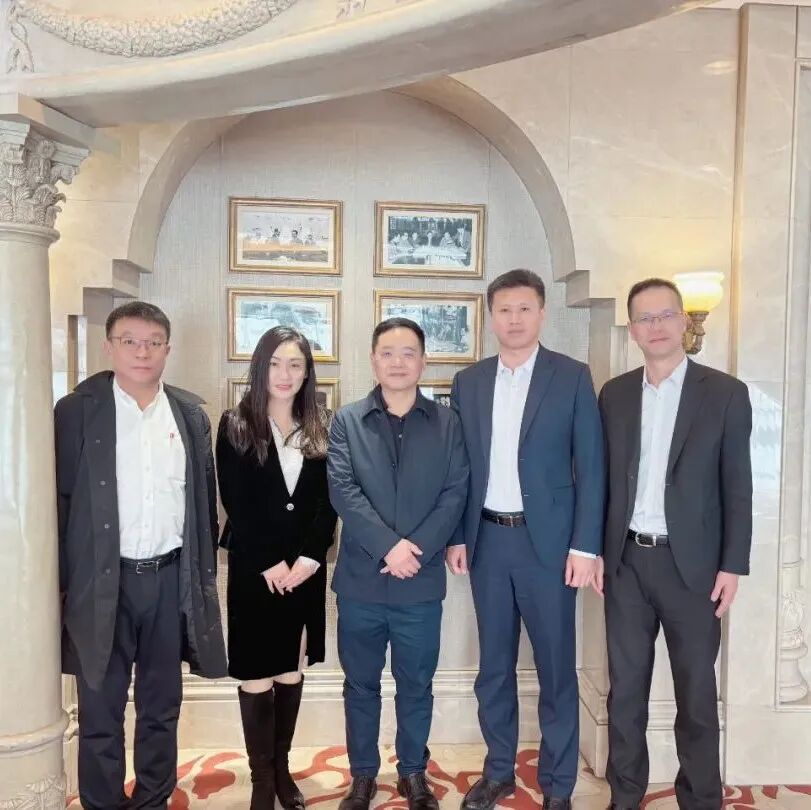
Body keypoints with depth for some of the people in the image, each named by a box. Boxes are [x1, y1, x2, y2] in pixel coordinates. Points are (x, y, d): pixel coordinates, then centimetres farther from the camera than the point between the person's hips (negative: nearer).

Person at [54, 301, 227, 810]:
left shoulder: (191, 413, 3)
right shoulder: (77, 411, -5)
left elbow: (205, 500, 8)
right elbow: (58, 500, -3)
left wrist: (205, 573, 8)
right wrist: (60, 581, -5)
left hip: (171, 579, 3)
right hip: (103, 582, -2)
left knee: (163, 706, 16)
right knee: (101, 711, 10)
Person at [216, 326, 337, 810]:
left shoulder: (320, 432, 6)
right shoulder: (235, 427, -2)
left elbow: (328, 502, 1)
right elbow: (236, 504, -7)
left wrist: (308, 559, -11)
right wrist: (270, 563, -13)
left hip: (306, 568, 3)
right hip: (254, 569, -3)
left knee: (292, 671, 12)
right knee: (257, 674, 3)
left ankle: (282, 767, 27)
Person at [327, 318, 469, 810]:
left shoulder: (448, 423, 3)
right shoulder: (347, 421, 2)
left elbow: (456, 493, -3)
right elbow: (342, 491, -8)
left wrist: (417, 549, -15)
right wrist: (389, 546, -17)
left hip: (421, 582, 0)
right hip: (360, 579, 0)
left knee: (417, 685, 14)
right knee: (361, 684, 14)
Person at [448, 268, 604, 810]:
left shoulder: (572, 377, -3)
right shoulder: (468, 383, 6)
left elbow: (591, 467, -5)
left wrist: (585, 546, -9)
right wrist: (456, 536, 3)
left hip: (547, 541, -3)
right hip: (486, 540, 3)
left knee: (556, 668, 8)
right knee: (494, 665, 14)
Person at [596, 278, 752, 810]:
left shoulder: (725, 393, -3)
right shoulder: (614, 394, 5)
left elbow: (737, 488, -3)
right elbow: (603, 479, 7)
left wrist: (732, 565, -7)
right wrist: (594, 551, 3)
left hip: (691, 563, -2)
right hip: (626, 561, 3)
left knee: (696, 690, 10)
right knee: (625, 686, 12)